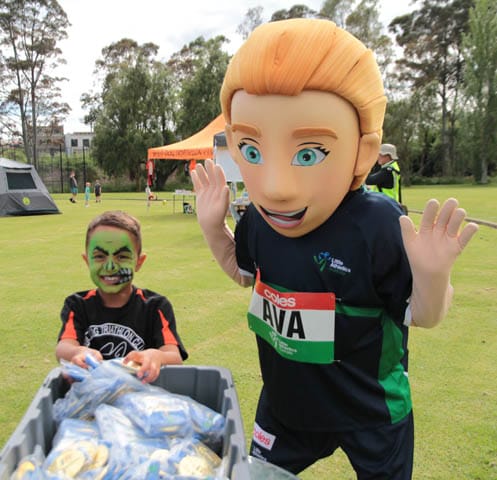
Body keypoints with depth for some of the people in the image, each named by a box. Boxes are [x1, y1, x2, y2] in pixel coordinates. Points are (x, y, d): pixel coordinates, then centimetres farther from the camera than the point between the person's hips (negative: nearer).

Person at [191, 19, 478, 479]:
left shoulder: (376, 227, -32)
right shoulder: (258, 220, -16)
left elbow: (422, 317, -18)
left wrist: (432, 274, -39)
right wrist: (212, 227, -8)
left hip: (370, 412, -3)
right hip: (285, 401, 4)